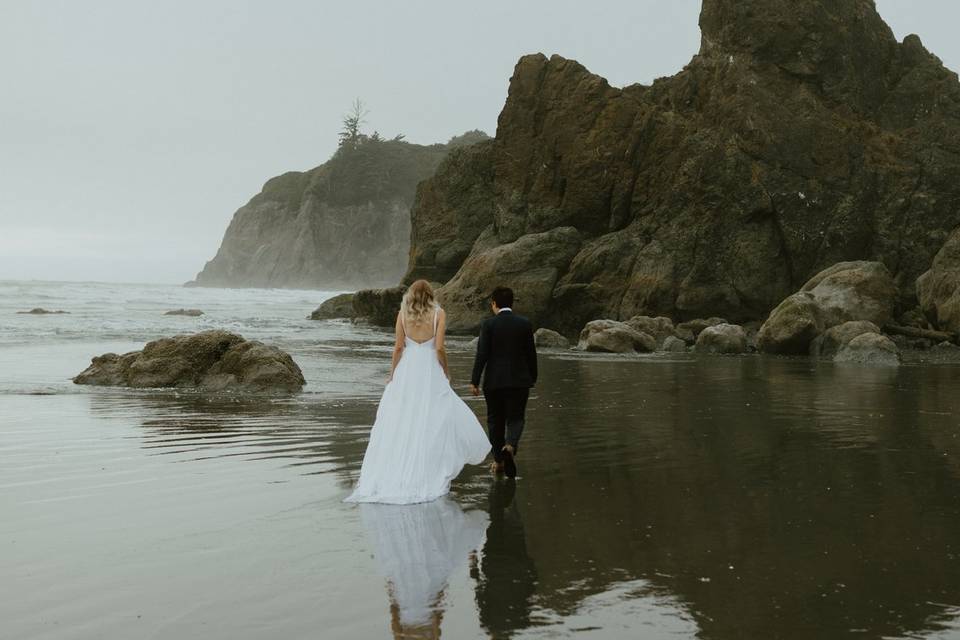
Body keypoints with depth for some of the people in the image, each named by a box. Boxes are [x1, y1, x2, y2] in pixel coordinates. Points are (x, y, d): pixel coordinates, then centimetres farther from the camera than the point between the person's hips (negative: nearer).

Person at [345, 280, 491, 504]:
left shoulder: (403, 314, 1)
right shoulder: (439, 314, -4)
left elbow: (398, 347, 0)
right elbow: (439, 347, -10)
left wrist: (392, 374, 9)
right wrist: (445, 370, 5)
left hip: (406, 370, 2)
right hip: (429, 370, -2)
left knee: (398, 422, 6)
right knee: (434, 420, 4)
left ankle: (391, 473, 7)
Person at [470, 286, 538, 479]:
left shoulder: (488, 324, -8)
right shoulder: (525, 324, -1)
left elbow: (482, 354, -11)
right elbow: (531, 354, 3)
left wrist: (475, 381, -7)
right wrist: (532, 378, 14)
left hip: (494, 381, -1)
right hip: (519, 381, 1)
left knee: (495, 420, 12)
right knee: (515, 418, 8)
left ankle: (498, 461, 19)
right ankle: (510, 446, -21)